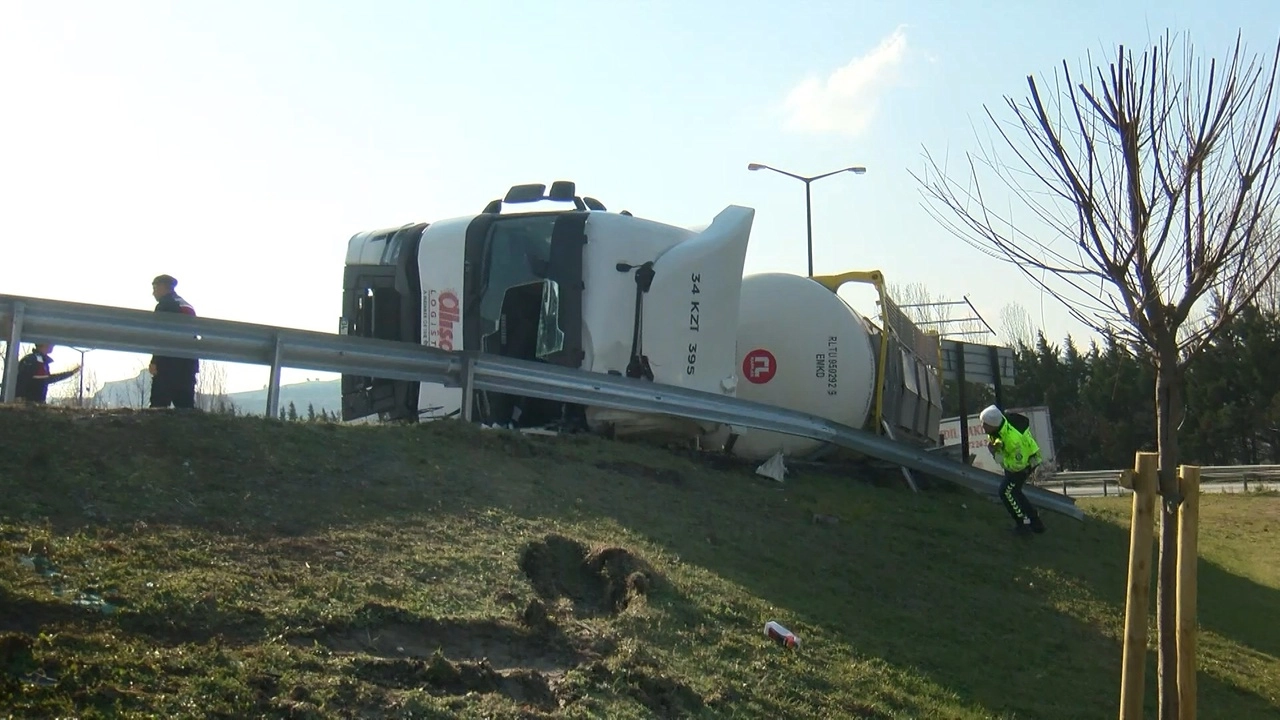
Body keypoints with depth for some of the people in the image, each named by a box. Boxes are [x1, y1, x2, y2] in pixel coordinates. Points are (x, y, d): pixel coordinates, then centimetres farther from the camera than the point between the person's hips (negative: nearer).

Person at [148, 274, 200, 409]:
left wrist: (155, 361, -15)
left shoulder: (165, 305, -1)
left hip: (169, 362, -8)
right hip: (189, 362, 8)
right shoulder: (188, 306, 22)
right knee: (186, 405, 5)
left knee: (159, 404, -10)